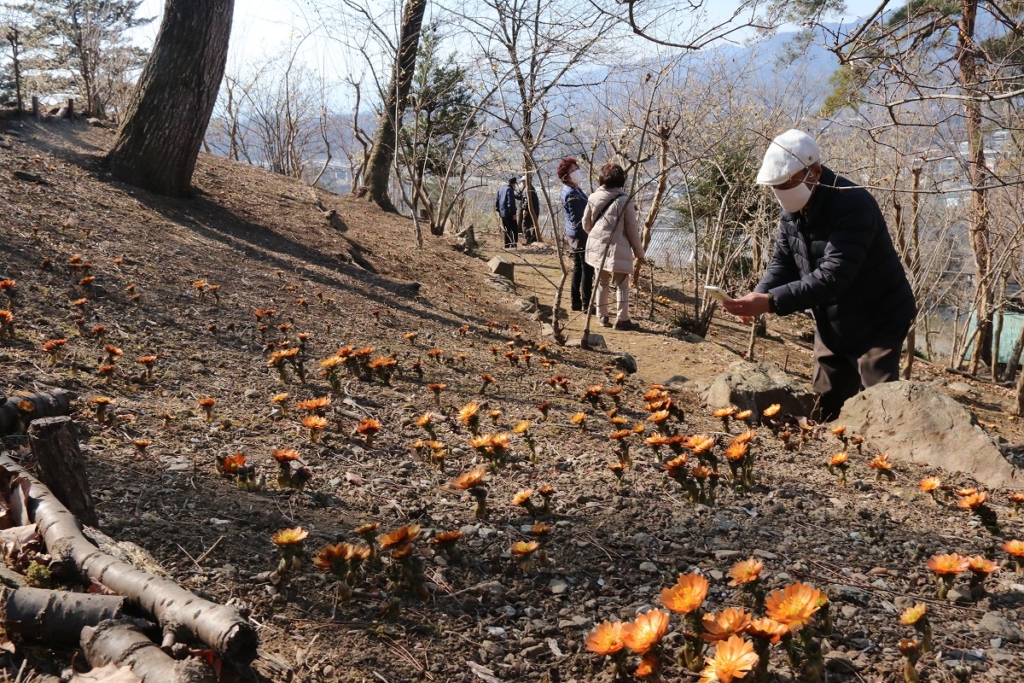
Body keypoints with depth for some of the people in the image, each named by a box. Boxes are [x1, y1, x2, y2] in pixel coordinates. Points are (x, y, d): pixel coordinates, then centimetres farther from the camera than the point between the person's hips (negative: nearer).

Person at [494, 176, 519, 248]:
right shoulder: (510, 189, -14)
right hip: (509, 213, -8)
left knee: (507, 229, 15)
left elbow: (496, 200, 16)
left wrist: (498, 211, 22)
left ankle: (507, 245, 15)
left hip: (502, 213, 8)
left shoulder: (501, 188, 12)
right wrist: (513, 213, -17)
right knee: (515, 229, -3)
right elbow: (511, 202, -20)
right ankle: (513, 244, -9)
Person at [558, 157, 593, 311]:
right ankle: (586, 304, -2)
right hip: (581, 236, -10)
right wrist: (588, 237, -20)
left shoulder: (574, 189, 13)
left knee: (578, 268, 14)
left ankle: (576, 301, 20)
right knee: (587, 269, -5)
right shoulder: (572, 194, -20)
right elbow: (578, 220, -22)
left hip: (575, 235, 10)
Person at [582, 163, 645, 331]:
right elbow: (632, 230, -6)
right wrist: (639, 252, 6)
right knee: (622, 285, 5)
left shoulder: (593, 198, 0)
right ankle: (622, 319, 5)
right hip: (617, 249, -4)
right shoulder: (625, 201, -11)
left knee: (601, 283, 17)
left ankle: (602, 316, 23)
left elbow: (586, 224, 9)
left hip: (596, 247, 4)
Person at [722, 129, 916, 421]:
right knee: (825, 408, 14)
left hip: (877, 323, -8)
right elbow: (782, 263, 1)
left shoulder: (853, 206, -29)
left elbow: (831, 277, -37)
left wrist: (772, 302, -43)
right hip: (832, 325, 8)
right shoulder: (793, 210, -2)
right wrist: (758, 295, -21)